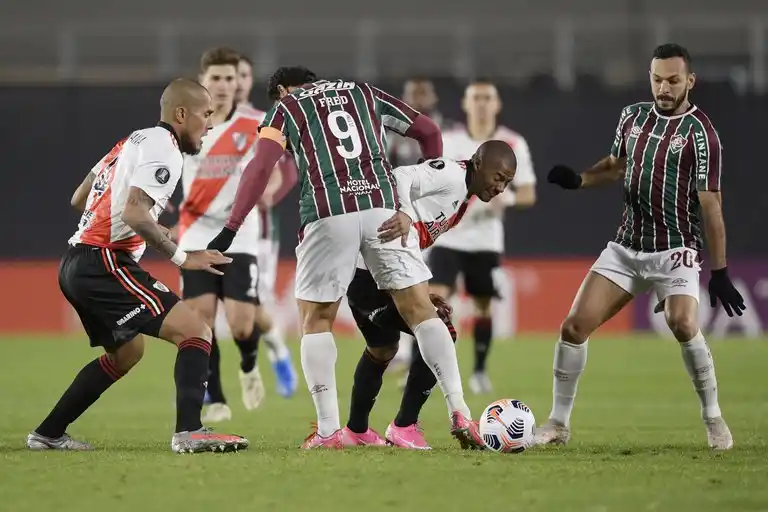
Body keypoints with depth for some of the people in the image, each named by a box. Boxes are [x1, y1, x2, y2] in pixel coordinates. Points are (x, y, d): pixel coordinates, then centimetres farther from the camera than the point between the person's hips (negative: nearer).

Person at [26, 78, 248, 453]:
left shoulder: (134, 141, 20)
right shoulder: (163, 151, -10)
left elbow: (78, 199, 26)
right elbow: (134, 214, -24)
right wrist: (181, 257, -17)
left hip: (75, 264, 10)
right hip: (103, 264, -10)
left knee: (127, 352, 28)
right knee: (195, 331, -15)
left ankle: (48, 435, 31)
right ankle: (189, 432, -30)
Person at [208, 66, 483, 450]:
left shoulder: (287, 107, 16)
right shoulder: (363, 93, 25)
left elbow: (260, 167, 0)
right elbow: (428, 132, 26)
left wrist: (230, 230, -2)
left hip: (328, 215, -2)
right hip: (384, 207, 2)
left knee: (316, 320, 12)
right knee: (420, 310, 8)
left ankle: (328, 430, 4)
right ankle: (459, 413, -2)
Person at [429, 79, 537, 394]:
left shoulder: (513, 145, -1)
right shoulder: (447, 141, 1)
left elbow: (529, 194, -1)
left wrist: (508, 198, -21)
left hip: (486, 240, 1)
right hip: (448, 236, -1)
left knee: (483, 306, 6)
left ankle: (480, 371, 23)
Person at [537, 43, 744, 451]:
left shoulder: (700, 132, -10)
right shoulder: (633, 115, 7)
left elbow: (710, 204, -12)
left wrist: (719, 271, -15)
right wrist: (579, 180, 3)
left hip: (675, 251, -5)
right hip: (626, 246, 5)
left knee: (683, 325, -29)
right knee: (574, 326, -3)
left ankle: (714, 420, -10)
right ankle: (558, 424, 11)